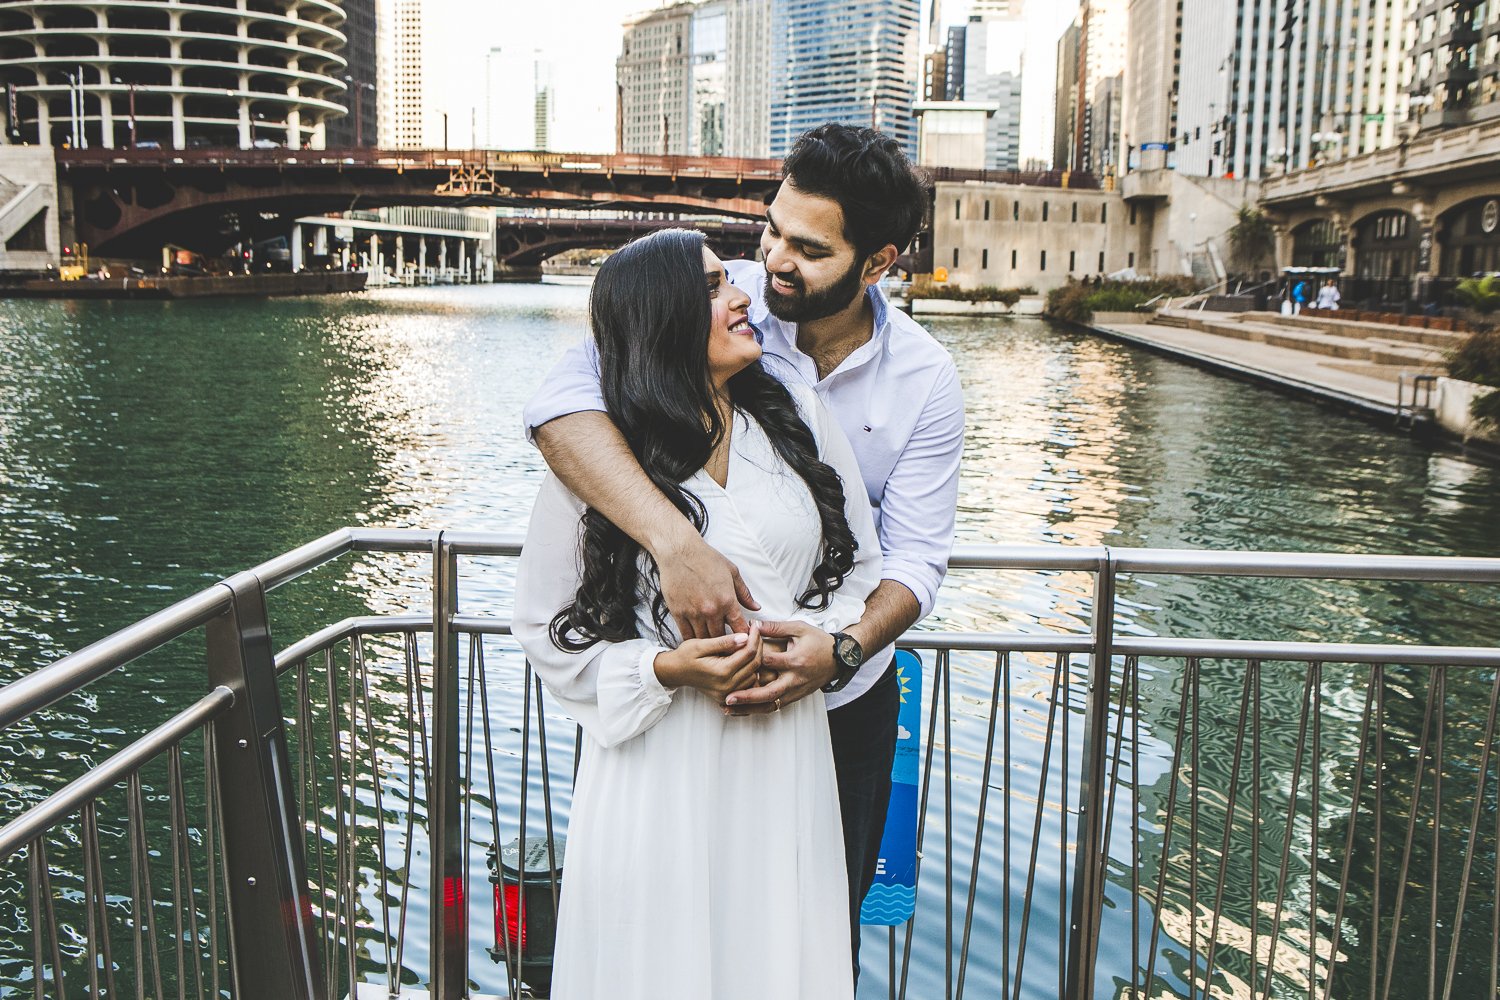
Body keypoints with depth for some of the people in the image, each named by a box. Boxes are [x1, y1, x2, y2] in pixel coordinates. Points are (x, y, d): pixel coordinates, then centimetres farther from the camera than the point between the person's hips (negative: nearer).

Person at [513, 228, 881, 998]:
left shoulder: (798, 419, 6)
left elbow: (862, 567, 11)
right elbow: (546, 627, -1)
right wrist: (666, 668, -15)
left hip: (787, 751, 3)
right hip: (660, 762, -3)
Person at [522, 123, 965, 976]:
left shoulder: (925, 379, -12)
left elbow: (917, 556, -12)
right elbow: (564, 399, -33)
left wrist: (845, 649, -33)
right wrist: (675, 540, -46)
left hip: (844, 699, 2)